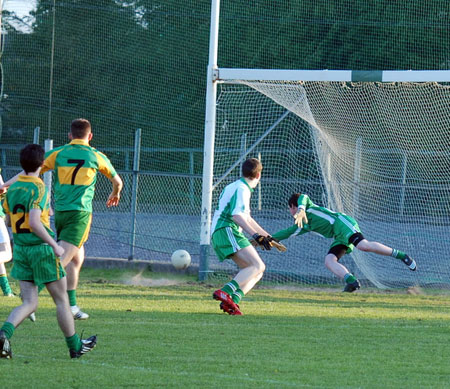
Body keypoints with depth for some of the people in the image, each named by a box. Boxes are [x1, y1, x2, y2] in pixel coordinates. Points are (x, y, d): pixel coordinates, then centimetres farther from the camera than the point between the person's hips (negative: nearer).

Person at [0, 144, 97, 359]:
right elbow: (34, 223, -25)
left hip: (20, 250, 6)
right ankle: (75, 346, 19)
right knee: (61, 299, 9)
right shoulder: (38, 188, -15)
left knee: (29, 303, 5)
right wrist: (55, 246, -20)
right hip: (41, 248, -6)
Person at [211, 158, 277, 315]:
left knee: (256, 272, 6)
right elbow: (236, 216, -21)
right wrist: (256, 235, -25)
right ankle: (225, 292, -37)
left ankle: (232, 301, -13)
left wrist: (266, 236, 40)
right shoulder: (241, 189, -7)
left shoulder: (235, 187, 26)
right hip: (227, 230, -10)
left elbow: (247, 219, 35)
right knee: (258, 266, -21)